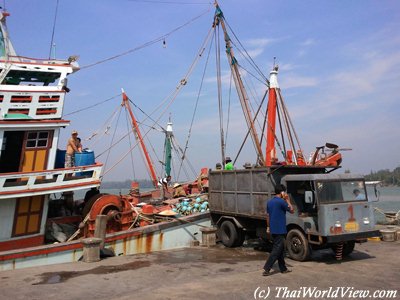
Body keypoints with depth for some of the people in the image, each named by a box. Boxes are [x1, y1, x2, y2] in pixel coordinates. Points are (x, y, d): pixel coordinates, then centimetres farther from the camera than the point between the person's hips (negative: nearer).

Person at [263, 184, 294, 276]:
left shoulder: (269, 202, 8)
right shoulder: (281, 201, -16)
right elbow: (292, 211, -4)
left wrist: (268, 227, 22)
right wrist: (287, 200, 1)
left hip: (273, 229, 8)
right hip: (280, 230, -8)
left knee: (281, 249, 17)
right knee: (276, 250, -4)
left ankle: (283, 268, 25)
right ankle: (266, 269, -6)